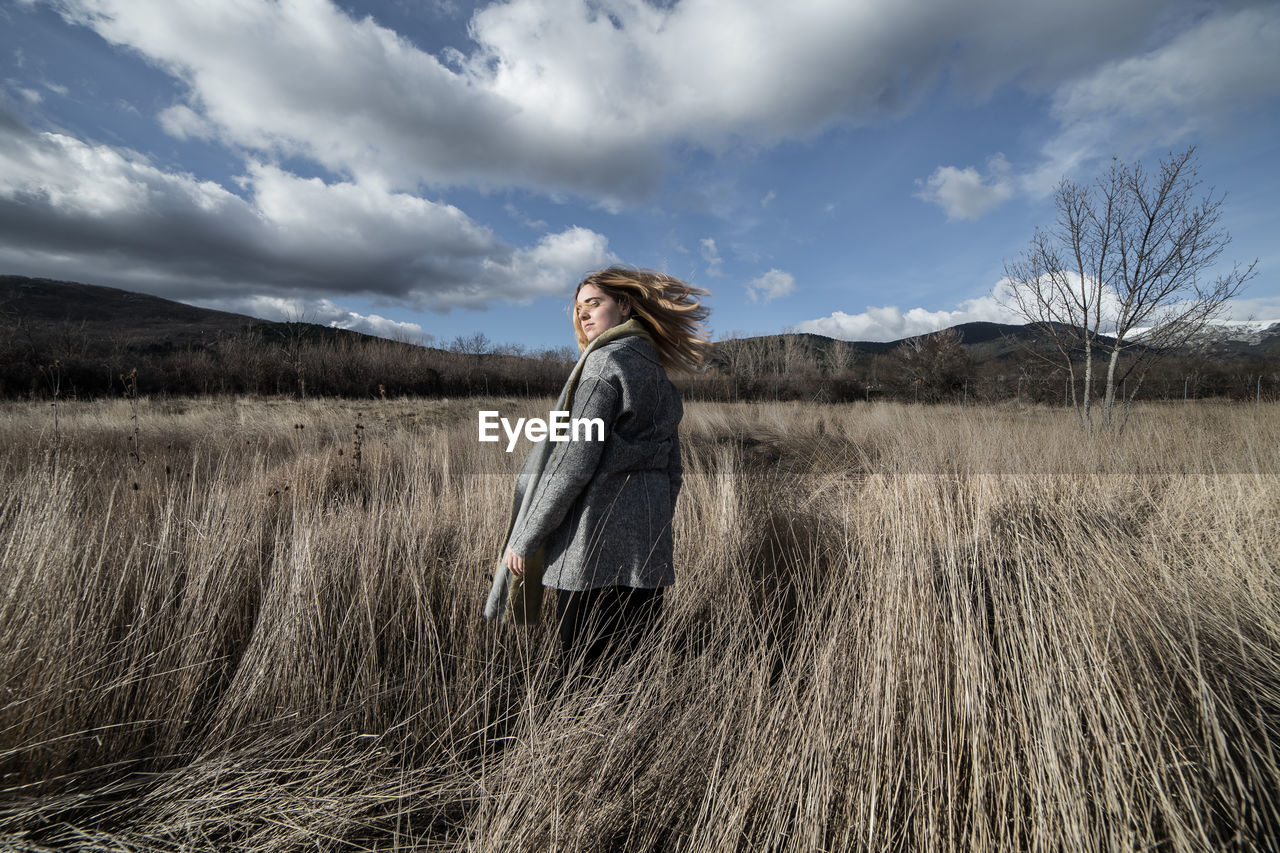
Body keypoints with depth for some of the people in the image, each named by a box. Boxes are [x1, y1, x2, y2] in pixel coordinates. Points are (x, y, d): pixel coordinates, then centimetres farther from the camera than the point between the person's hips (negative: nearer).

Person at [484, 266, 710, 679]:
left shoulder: (605, 360, -10)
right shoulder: (658, 371, 15)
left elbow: (574, 462, -17)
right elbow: (672, 468, 17)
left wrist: (524, 538, -10)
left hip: (594, 542, -8)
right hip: (647, 547, 8)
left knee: (583, 672, 4)